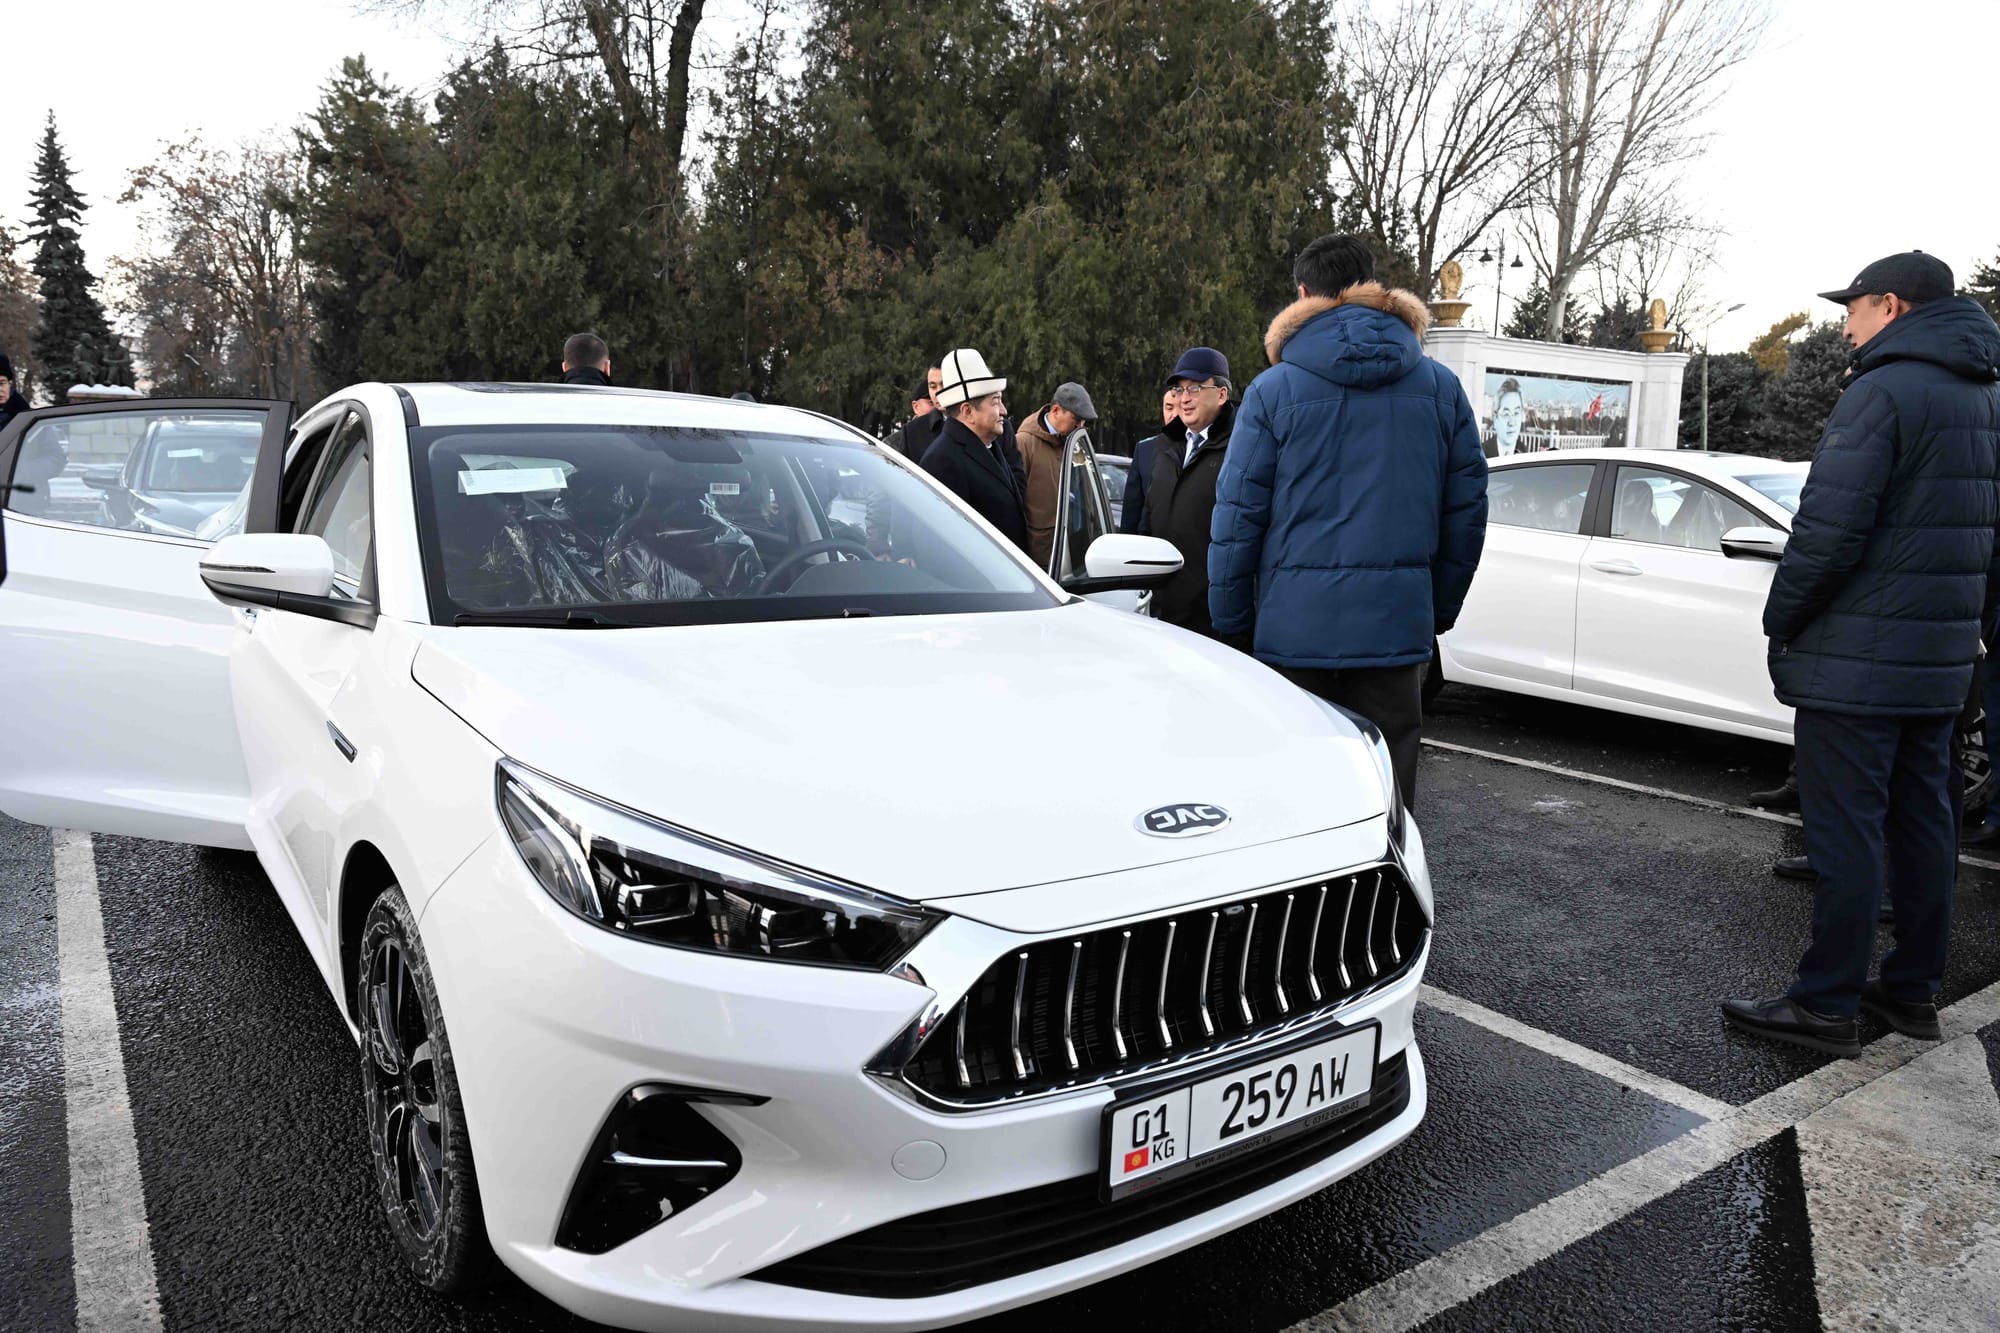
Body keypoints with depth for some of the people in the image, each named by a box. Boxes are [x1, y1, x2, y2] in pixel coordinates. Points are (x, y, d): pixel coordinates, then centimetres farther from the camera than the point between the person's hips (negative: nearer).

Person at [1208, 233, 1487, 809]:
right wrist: (1440, 609, 18)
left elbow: (1237, 516, -4)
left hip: (1295, 630, -2)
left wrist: (1231, 622, 5)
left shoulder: (1274, 390, -4)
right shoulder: (1442, 388, 6)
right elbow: (1467, 510, 9)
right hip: (1396, 630, 3)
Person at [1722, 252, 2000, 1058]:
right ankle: (1913, 989, 24)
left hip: (1857, 660, -9)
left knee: (1847, 831, -5)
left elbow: (1829, 529, -21)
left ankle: (1826, 1005, 2)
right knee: (1922, 823, 14)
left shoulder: (1883, 392, -14)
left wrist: (1780, 620, -9)